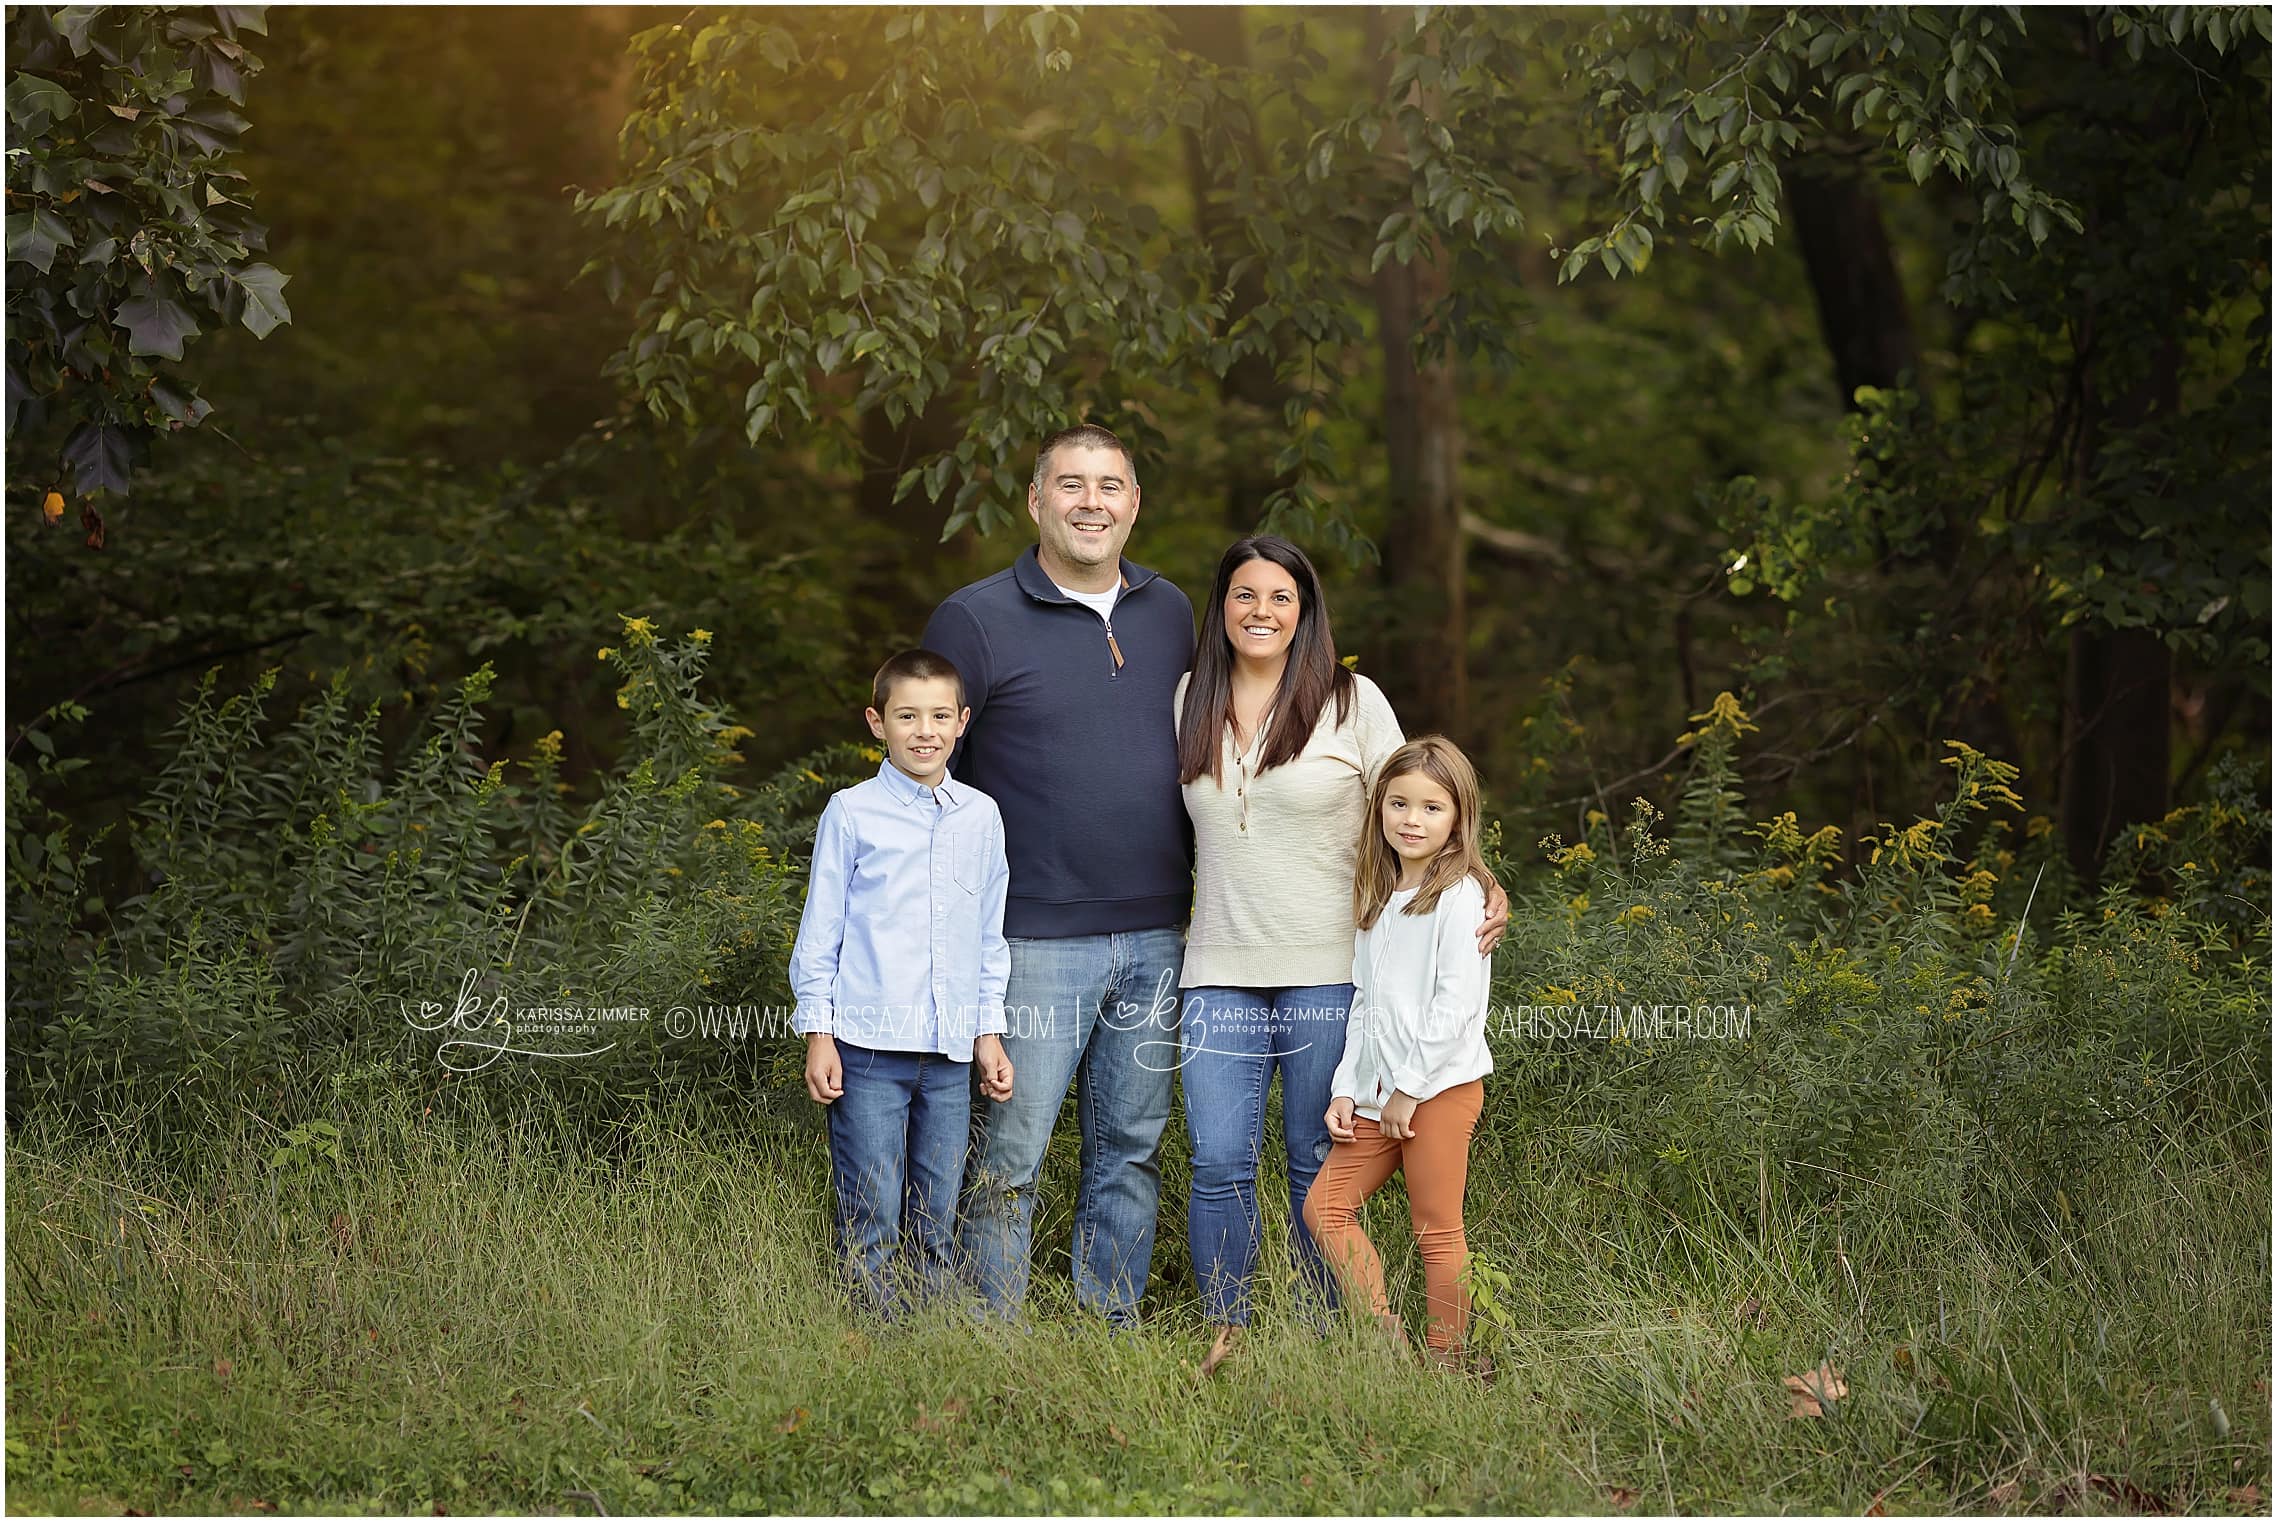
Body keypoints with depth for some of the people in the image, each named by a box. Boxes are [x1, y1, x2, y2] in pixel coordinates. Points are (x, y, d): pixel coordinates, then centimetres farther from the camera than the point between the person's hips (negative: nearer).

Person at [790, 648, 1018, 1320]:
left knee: (937, 1225, 8)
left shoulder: (981, 817, 10)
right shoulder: (851, 813, -1)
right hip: (868, 1045, -4)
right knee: (871, 1223, -4)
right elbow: (820, 931, 2)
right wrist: (818, 1033, -2)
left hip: (950, 1051, 4)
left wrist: (990, 1032, 14)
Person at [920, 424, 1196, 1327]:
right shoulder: (976, 621, -4)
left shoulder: (1170, 612, 11)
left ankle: (1113, 1335, 22)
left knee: (1131, 1149, 11)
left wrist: (1209, 880, 16)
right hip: (1033, 944, -5)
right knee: (1007, 1159, -2)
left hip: (1153, 940, 5)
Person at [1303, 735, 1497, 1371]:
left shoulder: (1458, 894, -9)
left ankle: (1445, 1360, 7)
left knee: (1437, 1228, -2)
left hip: (1440, 1086, -8)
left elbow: (1457, 1002, -15)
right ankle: (1386, 1342, 6)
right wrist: (1347, 1088, 8)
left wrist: (1409, 1086, -15)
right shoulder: (1377, 899, 15)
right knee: (1325, 1204, 3)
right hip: (1378, 1090, 8)